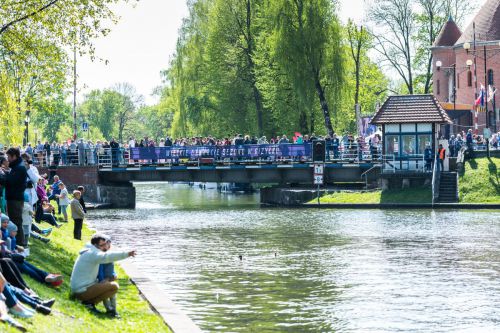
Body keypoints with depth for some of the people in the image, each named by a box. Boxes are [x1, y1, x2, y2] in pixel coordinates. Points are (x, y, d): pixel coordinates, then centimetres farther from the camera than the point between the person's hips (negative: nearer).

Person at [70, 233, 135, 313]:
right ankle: (90, 302, -11)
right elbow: (107, 257, -36)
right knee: (114, 286, -15)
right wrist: (126, 254, -43)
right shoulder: (93, 253, -17)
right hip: (83, 291, -10)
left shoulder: (87, 252, 15)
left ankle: (88, 300, 10)